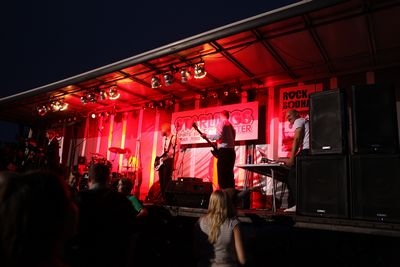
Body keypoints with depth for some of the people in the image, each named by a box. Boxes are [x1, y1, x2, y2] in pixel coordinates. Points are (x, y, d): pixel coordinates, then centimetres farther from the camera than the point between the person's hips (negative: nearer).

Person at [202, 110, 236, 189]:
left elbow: (218, 136, -16)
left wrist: (206, 135, -3)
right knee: (229, 174, 10)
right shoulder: (230, 125, 24)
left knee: (222, 175, -9)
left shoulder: (221, 122, -1)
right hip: (231, 151, 9)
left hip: (224, 151, -9)